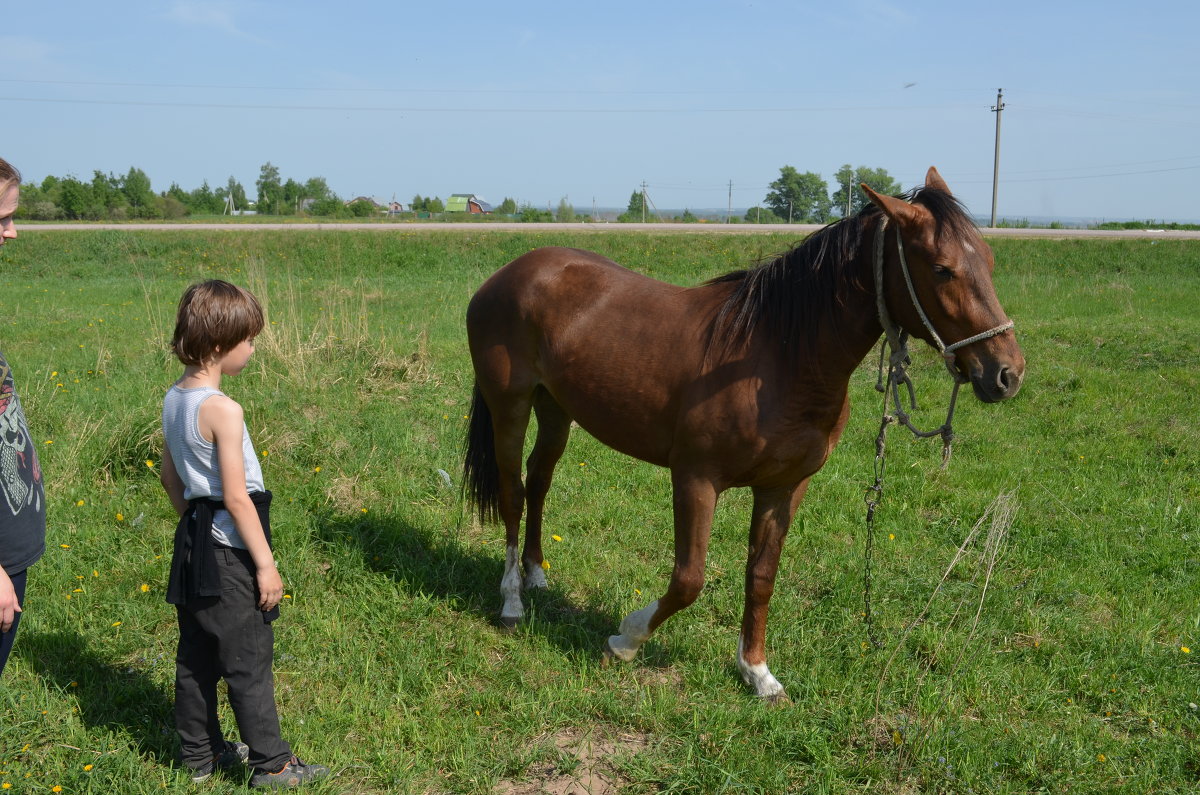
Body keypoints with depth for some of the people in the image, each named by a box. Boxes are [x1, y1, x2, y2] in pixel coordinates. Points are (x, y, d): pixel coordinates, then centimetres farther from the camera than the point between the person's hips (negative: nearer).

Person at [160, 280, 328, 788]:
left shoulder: (174, 399, 4)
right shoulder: (223, 410, -22)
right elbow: (236, 497, -22)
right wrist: (266, 564, -16)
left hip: (194, 541, 9)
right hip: (230, 553, -9)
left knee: (197, 655, 18)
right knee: (248, 659, 3)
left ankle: (199, 752, 31)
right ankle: (271, 763, 15)